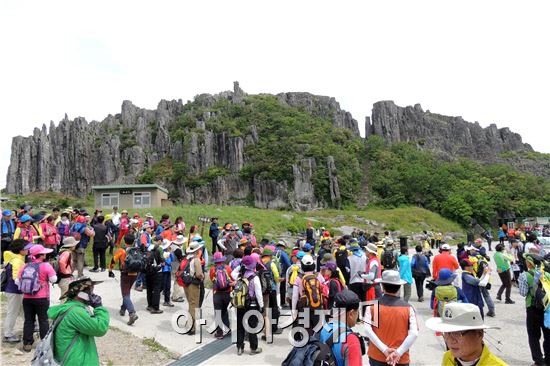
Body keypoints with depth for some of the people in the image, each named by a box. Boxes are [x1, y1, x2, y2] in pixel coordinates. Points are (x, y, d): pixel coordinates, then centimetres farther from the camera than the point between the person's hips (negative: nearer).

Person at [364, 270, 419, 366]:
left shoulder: (372, 306, -6)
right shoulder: (408, 308, -7)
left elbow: (367, 329, -16)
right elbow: (414, 334, -15)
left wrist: (384, 349, -15)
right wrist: (398, 353, -13)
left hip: (376, 356, 1)